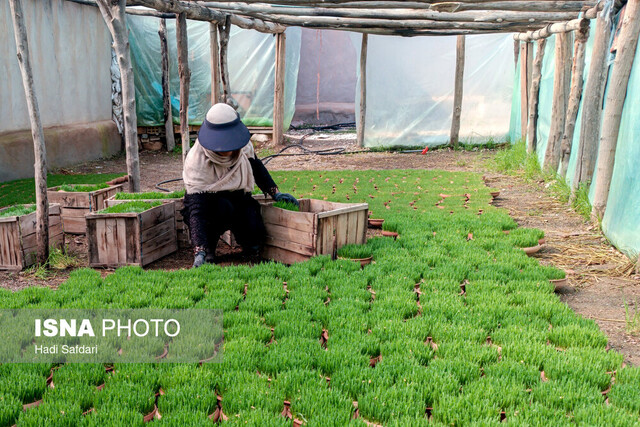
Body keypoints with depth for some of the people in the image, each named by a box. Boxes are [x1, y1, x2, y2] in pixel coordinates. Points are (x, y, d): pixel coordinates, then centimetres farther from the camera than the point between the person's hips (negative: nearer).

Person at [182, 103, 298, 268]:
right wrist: (199, 252, -47)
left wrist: (275, 193, 0)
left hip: (238, 198, 3)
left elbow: (257, 168, 10)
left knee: (253, 246, -22)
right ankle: (208, 249, -12)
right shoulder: (197, 161, -29)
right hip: (208, 202, -3)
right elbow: (197, 210, -36)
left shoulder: (243, 147, -15)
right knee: (224, 208, -39)